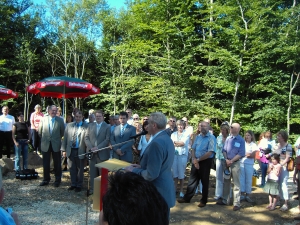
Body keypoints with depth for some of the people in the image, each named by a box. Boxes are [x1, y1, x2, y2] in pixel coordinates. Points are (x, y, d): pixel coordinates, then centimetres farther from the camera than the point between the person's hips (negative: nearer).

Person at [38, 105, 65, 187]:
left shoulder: (60, 120, -4)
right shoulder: (43, 119, 0)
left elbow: (62, 132, 5)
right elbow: (40, 131, 8)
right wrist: (44, 138, 12)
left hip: (56, 145, -1)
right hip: (45, 144, 1)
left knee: (57, 163, 7)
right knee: (45, 163, 10)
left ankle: (57, 180, 19)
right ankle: (46, 179, 23)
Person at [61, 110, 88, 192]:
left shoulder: (86, 126, -7)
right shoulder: (69, 125, 7)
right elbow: (65, 138, 8)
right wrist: (63, 149, 4)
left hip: (80, 151, -4)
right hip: (70, 151, 4)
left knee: (80, 169, 9)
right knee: (72, 169, 13)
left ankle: (79, 185, 22)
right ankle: (73, 184, 28)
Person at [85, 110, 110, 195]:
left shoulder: (107, 127, 1)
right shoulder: (90, 125, 11)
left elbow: (107, 140, -7)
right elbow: (86, 138, 6)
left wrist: (98, 147, -15)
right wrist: (91, 148, -8)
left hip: (102, 153, -3)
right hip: (92, 153, 3)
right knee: (92, 172, 7)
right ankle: (92, 189, 16)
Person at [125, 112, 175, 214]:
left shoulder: (157, 143, -24)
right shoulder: (166, 139, 7)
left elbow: (151, 175, -25)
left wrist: (133, 170, -10)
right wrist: (141, 167, 9)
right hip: (165, 190, 9)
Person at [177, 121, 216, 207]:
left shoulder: (211, 138, -11)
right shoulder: (198, 137, 10)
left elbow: (210, 153, -18)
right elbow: (193, 149, 10)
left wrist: (198, 159, -14)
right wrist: (194, 159, -8)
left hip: (205, 162, -6)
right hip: (196, 161, 6)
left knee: (204, 181, 6)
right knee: (192, 180, 11)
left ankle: (203, 201, 18)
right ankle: (187, 198, 20)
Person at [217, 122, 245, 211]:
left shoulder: (241, 140, -6)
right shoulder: (228, 138, 6)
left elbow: (241, 154, -10)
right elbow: (224, 150, 7)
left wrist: (231, 161, -13)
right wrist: (226, 159, -8)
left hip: (235, 163, -5)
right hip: (227, 162, 5)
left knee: (236, 184, -3)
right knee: (226, 182, 13)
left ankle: (237, 203, 2)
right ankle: (224, 199, 24)